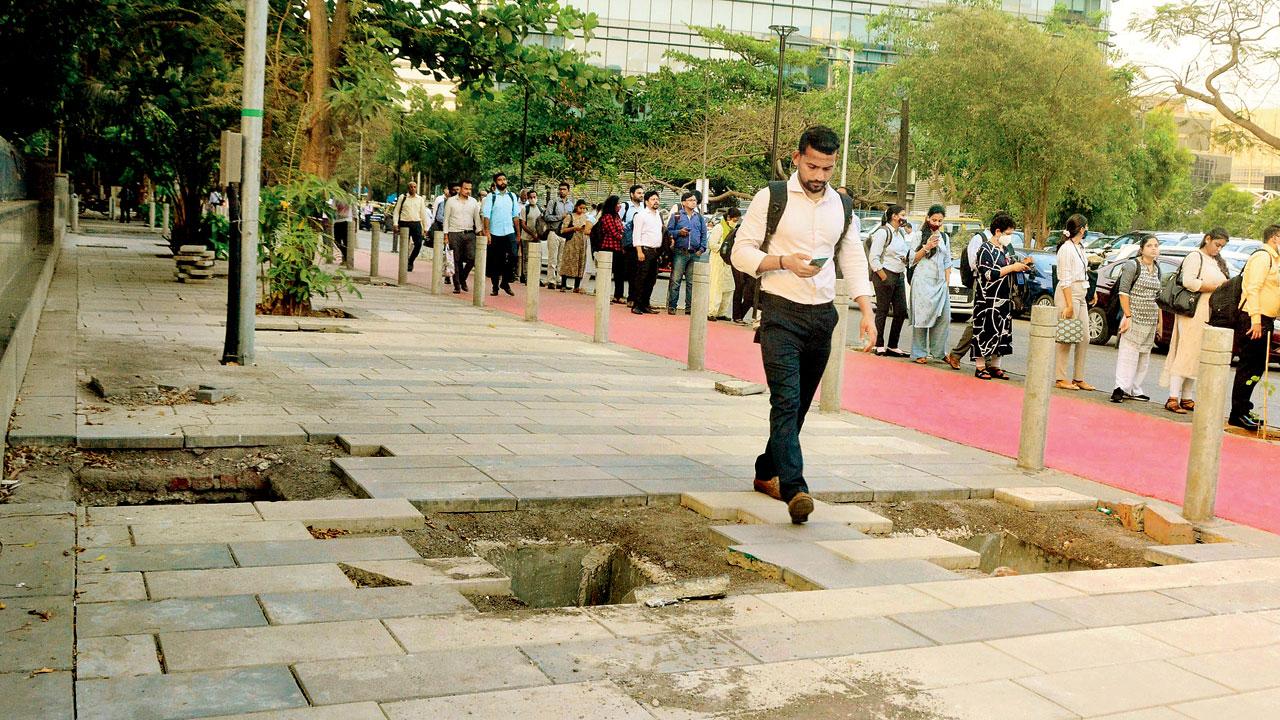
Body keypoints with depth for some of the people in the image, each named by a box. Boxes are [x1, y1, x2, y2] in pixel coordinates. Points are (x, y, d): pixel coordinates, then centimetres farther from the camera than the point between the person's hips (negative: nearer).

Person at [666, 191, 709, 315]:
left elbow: (704, 234, 15)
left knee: (691, 282, 5)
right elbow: (668, 231, 2)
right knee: (675, 280, -7)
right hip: (680, 253, -3)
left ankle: (689, 307, 10)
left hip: (695, 254, 3)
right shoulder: (676, 215, 5)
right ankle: (672, 306, -4)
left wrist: (702, 249, 3)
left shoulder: (699, 217, 15)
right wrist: (679, 232, -14)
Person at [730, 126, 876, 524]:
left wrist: (866, 311, 4)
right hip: (781, 313, -5)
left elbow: (853, 259, 15)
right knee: (786, 400, -17)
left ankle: (767, 472, 27)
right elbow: (741, 252, -4)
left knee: (800, 403, 12)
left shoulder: (841, 206, 12)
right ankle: (794, 488, -25)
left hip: (823, 316, 6)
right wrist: (784, 262, -20)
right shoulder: (771, 198, -3)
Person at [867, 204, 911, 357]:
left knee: (901, 311, 6)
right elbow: (874, 257, -15)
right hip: (885, 275, -8)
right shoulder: (883, 232, -11)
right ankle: (879, 346, 6)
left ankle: (892, 346, 12)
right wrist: (883, 277, -16)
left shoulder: (901, 233, 14)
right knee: (882, 311, -2)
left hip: (899, 276, 8)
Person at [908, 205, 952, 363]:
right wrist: (926, 247, -12)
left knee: (944, 317, -4)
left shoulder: (945, 237, 18)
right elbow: (912, 259, 1)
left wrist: (947, 282, 10)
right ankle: (919, 353, -4)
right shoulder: (918, 236, 4)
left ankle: (938, 351, 5)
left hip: (940, 282, 5)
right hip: (923, 281, -5)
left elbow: (947, 262, 19)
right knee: (922, 317, -8)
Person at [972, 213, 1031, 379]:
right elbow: (988, 274, -20)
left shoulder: (1003, 249, 16)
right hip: (988, 301, -9)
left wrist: (1022, 264, 9)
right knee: (984, 333, -6)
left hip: (1004, 300, 9)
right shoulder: (986, 249, -11)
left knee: (1001, 332, 9)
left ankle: (995, 366, 16)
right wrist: (1012, 267, -18)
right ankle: (980, 367, 0)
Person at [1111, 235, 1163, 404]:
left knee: (1144, 356, 9)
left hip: (1150, 320, 7)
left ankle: (1134, 389, 15)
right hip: (1134, 317, -7)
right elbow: (1123, 292, -12)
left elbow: (1158, 296, 20)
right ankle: (1120, 388, -7)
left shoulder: (1157, 269, 14)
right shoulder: (1132, 266, -7)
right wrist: (1127, 316, -17)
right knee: (1128, 353, -9)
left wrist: (1159, 321, 17)